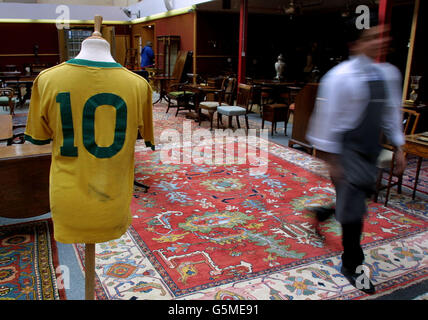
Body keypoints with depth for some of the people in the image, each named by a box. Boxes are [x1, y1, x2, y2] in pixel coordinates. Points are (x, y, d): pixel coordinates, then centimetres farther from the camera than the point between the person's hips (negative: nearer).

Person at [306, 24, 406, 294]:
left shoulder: (389, 74, 4)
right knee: (353, 207, -2)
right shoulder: (340, 76, -17)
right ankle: (352, 266, 17)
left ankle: (324, 212, 49)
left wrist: (399, 147, 11)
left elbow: (392, 112, 13)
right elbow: (328, 117, -15)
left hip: (371, 148, 7)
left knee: (356, 199, 18)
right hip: (347, 148, -7)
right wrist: (331, 158, -15)